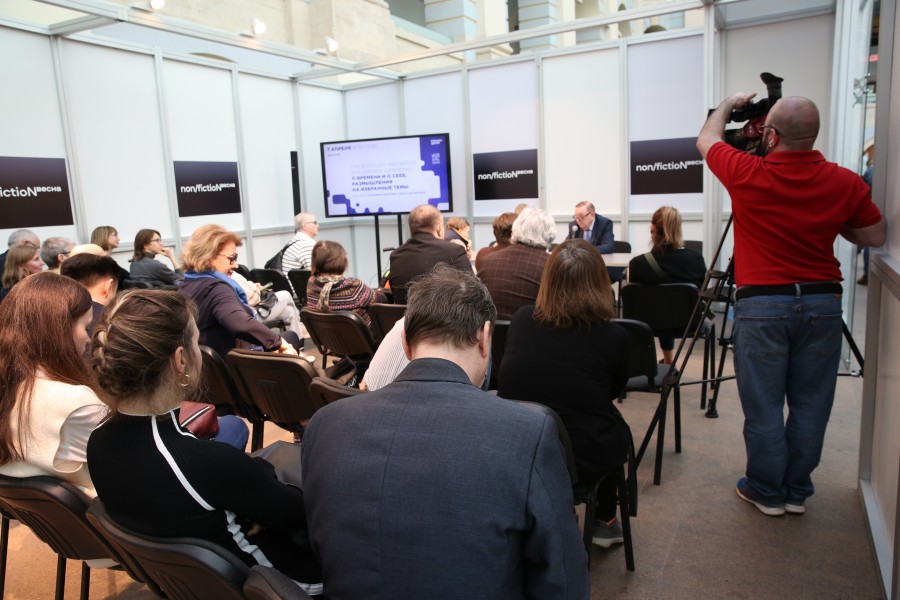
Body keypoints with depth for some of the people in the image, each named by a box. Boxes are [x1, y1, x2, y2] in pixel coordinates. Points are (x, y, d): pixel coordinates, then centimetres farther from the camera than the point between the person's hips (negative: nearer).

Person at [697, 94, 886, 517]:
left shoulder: (747, 174, -10)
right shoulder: (845, 183, -2)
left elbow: (706, 141, 9)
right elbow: (876, 236, 11)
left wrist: (728, 104, 24)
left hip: (761, 304, -3)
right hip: (822, 302, 3)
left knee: (763, 406, 8)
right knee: (810, 404, 13)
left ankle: (766, 491, 21)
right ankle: (797, 491, 26)